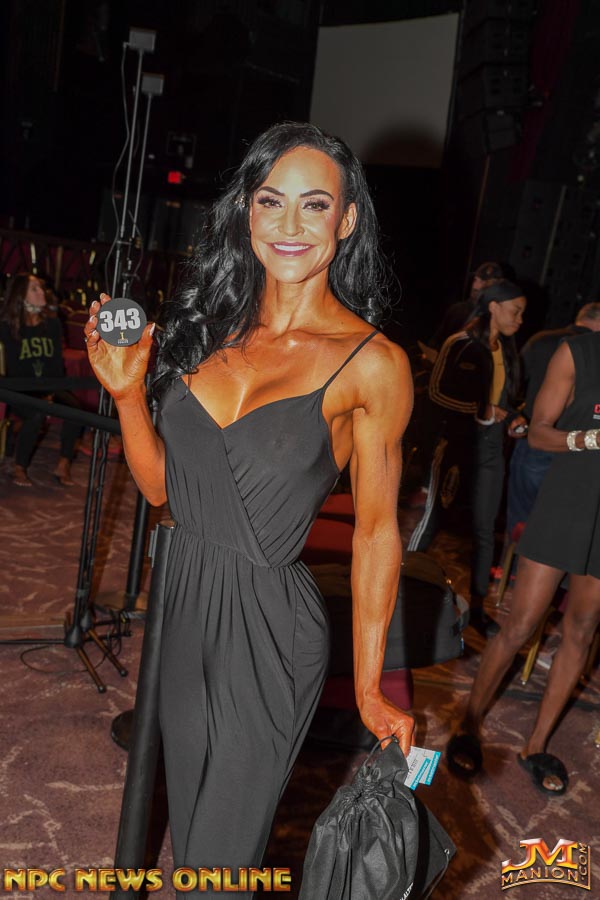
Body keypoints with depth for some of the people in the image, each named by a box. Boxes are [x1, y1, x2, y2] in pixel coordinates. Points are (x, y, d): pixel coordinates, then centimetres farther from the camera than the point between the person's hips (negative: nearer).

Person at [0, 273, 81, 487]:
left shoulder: (52, 325, 8)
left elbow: (57, 363, 4)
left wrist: (51, 393, -12)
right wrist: (39, 396, -17)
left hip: (50, 388, 3)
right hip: (20, 390, -3)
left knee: (74, 408, -28)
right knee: (37, 414, -34)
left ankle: (63, 465, -17)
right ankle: (19, 469, -17)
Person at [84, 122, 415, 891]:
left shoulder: (371, 363, -12)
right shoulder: (210, 328, 3)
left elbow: (376, 531, -8)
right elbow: (160, 485, 7)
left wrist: (369, 687, -6)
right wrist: (126, 390, -8)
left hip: (269, 624, -5)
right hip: (181, 603, 5)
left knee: (218, 852, 13)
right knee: (186, 816, 26)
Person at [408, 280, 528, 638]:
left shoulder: (507, 350, 8)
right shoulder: (461, 345, -10)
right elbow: (438, 392, -14)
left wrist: (513, 418, -1)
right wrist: (483, 411, -15)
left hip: (491, 448, 6)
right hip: (457, 443, -6)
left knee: (485, 529, 8)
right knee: (432, 520, 5)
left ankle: (477, 607, 19)